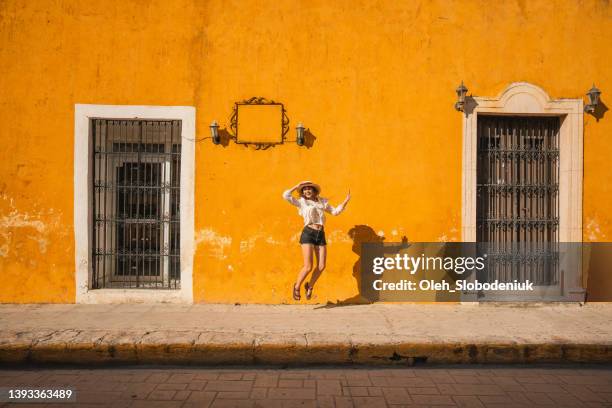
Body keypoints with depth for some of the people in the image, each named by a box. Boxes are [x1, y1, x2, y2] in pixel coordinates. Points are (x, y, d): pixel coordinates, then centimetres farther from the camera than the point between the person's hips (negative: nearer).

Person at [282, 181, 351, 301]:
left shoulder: (322, 202, 18)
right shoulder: (302, 202, 6)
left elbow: (335, 211, 24)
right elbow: (286, 195, -5)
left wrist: (345, 201, 13)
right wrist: (297, 186, 2)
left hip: (321, 235, 4)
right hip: (308, 234, -4)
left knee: (321, 266, 0)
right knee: (308, 267, -10)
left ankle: (310, 286, 24)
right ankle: (297, 286, 15)